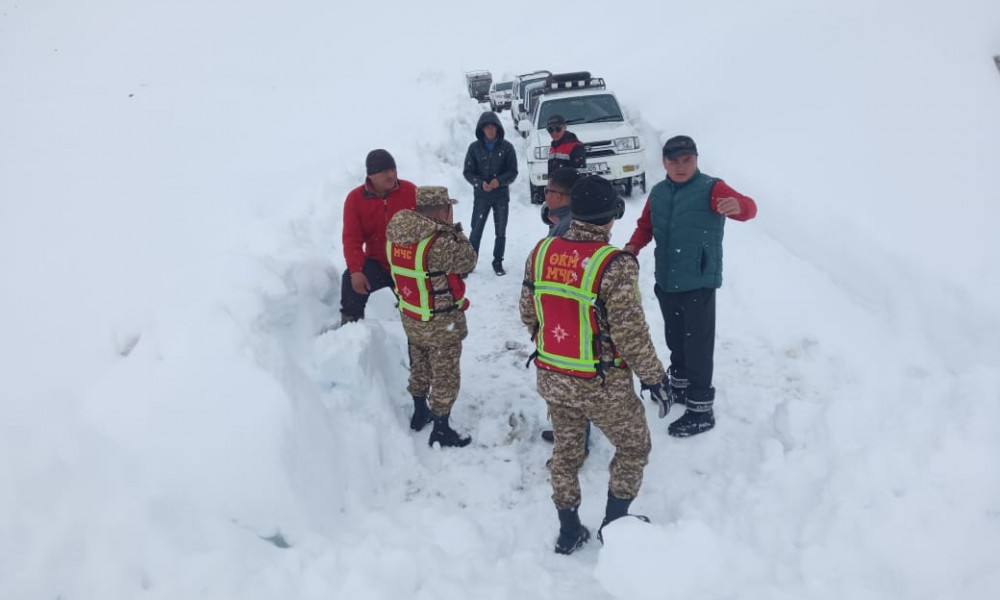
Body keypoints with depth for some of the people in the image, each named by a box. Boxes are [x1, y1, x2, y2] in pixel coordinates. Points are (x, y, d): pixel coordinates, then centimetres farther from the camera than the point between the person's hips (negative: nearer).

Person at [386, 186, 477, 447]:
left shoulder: (394, 237, -7)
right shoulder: (439, 243, -30)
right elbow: (468, 260, -15)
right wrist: (454, 229, -6)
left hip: (411, 317, 7)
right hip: (441, 323, -7)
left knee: (420, 368, 26)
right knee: (445, 377, 8)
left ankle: (420, 413, 44)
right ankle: (441, 431, 19)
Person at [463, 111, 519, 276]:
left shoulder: (506, 147, -3)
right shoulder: (474, 147, -2)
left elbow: (513, 172, -2)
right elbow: (468, 172, 0)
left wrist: (499, 181, -20)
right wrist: (480, 183, -18)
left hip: (502, 196, 1)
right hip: (481, 196, -1)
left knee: (501, 232, 7)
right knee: (476, 230, -1)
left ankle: (498, 263, 21)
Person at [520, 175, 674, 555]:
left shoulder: (541, 252, -4)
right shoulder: (615, 265, -23)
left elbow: (528, 313, 6)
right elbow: (630, 334, -20)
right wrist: (654, 377, -6)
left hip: (551, 377, 6)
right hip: (601, 384, -5)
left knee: (566, 450, 22)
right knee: (634, 446, 19)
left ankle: (568, 530, 34)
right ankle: (614, 524, 28)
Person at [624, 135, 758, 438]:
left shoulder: (711, 188, -13)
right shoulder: (657, 193, 7)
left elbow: (748, 208, -26)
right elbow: (645, 225, 18)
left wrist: (738, 205, -51)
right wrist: (633, 246, -3)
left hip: (699, 284, -6)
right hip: (666, 282, 6)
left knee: (698, 346, -1)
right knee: (675, 340, 23)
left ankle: (701, 411, 9)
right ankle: (679, 385, 44)